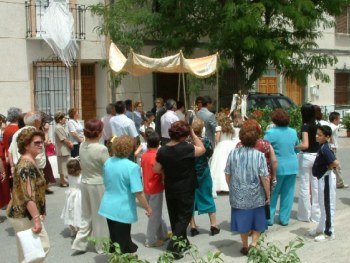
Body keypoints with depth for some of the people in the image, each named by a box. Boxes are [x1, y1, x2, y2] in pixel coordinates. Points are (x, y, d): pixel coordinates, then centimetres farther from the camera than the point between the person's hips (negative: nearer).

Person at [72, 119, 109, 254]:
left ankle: (80, 243, 21)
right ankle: (102, 245, 23)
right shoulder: (101, 149, -22)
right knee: (100, 216, 9)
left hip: (85, 183, 6)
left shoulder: (82, 146, -2)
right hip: (99, 185, -6)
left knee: (86, 215, 19)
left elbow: (82, 165, 7)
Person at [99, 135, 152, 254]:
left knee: (114, 240, 23)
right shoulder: (132, 167, -21)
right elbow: (138, 192, -22)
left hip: (108, 207, 6)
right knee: (122, 243, 8)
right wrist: (148, 208, -9)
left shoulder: (107, 163, 0)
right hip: (123, 210, -6)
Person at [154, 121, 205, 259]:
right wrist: (193, 133, -6)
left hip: (170, 189, 5)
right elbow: (202, 149, -7)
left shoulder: (162, 150, -7)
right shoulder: (186, 148, -22)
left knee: (174, 216, 18)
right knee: (184, 216, 6)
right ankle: (173, 244, -6)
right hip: (185, 189, -5)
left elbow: (157, 169, 0)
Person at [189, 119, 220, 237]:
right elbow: (210, 154, 2)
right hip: (203, 172, 0)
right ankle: (213, 225, 18)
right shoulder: (205, 141, -14)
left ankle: (193, 227, 13)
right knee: (208, 198, 13)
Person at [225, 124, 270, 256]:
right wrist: (268, 194, -1)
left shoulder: (233, 153, -5)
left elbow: (227, 175, 2)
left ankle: (245, 246, 25)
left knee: (242, 219, 15)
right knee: (257, 220, 16)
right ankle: (254, 243, 6)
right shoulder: (259, 155, -12)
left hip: (238, 195, 2)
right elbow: (264, 178, -13)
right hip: (255, 195, -2)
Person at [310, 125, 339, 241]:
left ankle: (328, 233, 9)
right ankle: (322, 228, 32)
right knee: (323, 205, 19)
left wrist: (328, 168, -16)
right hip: (322, 178, 10)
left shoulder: (325, 148, -22)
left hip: (326, 179, -10)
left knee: (327, 206, -1)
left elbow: (335, 163, -32)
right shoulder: (322, 147, 7)